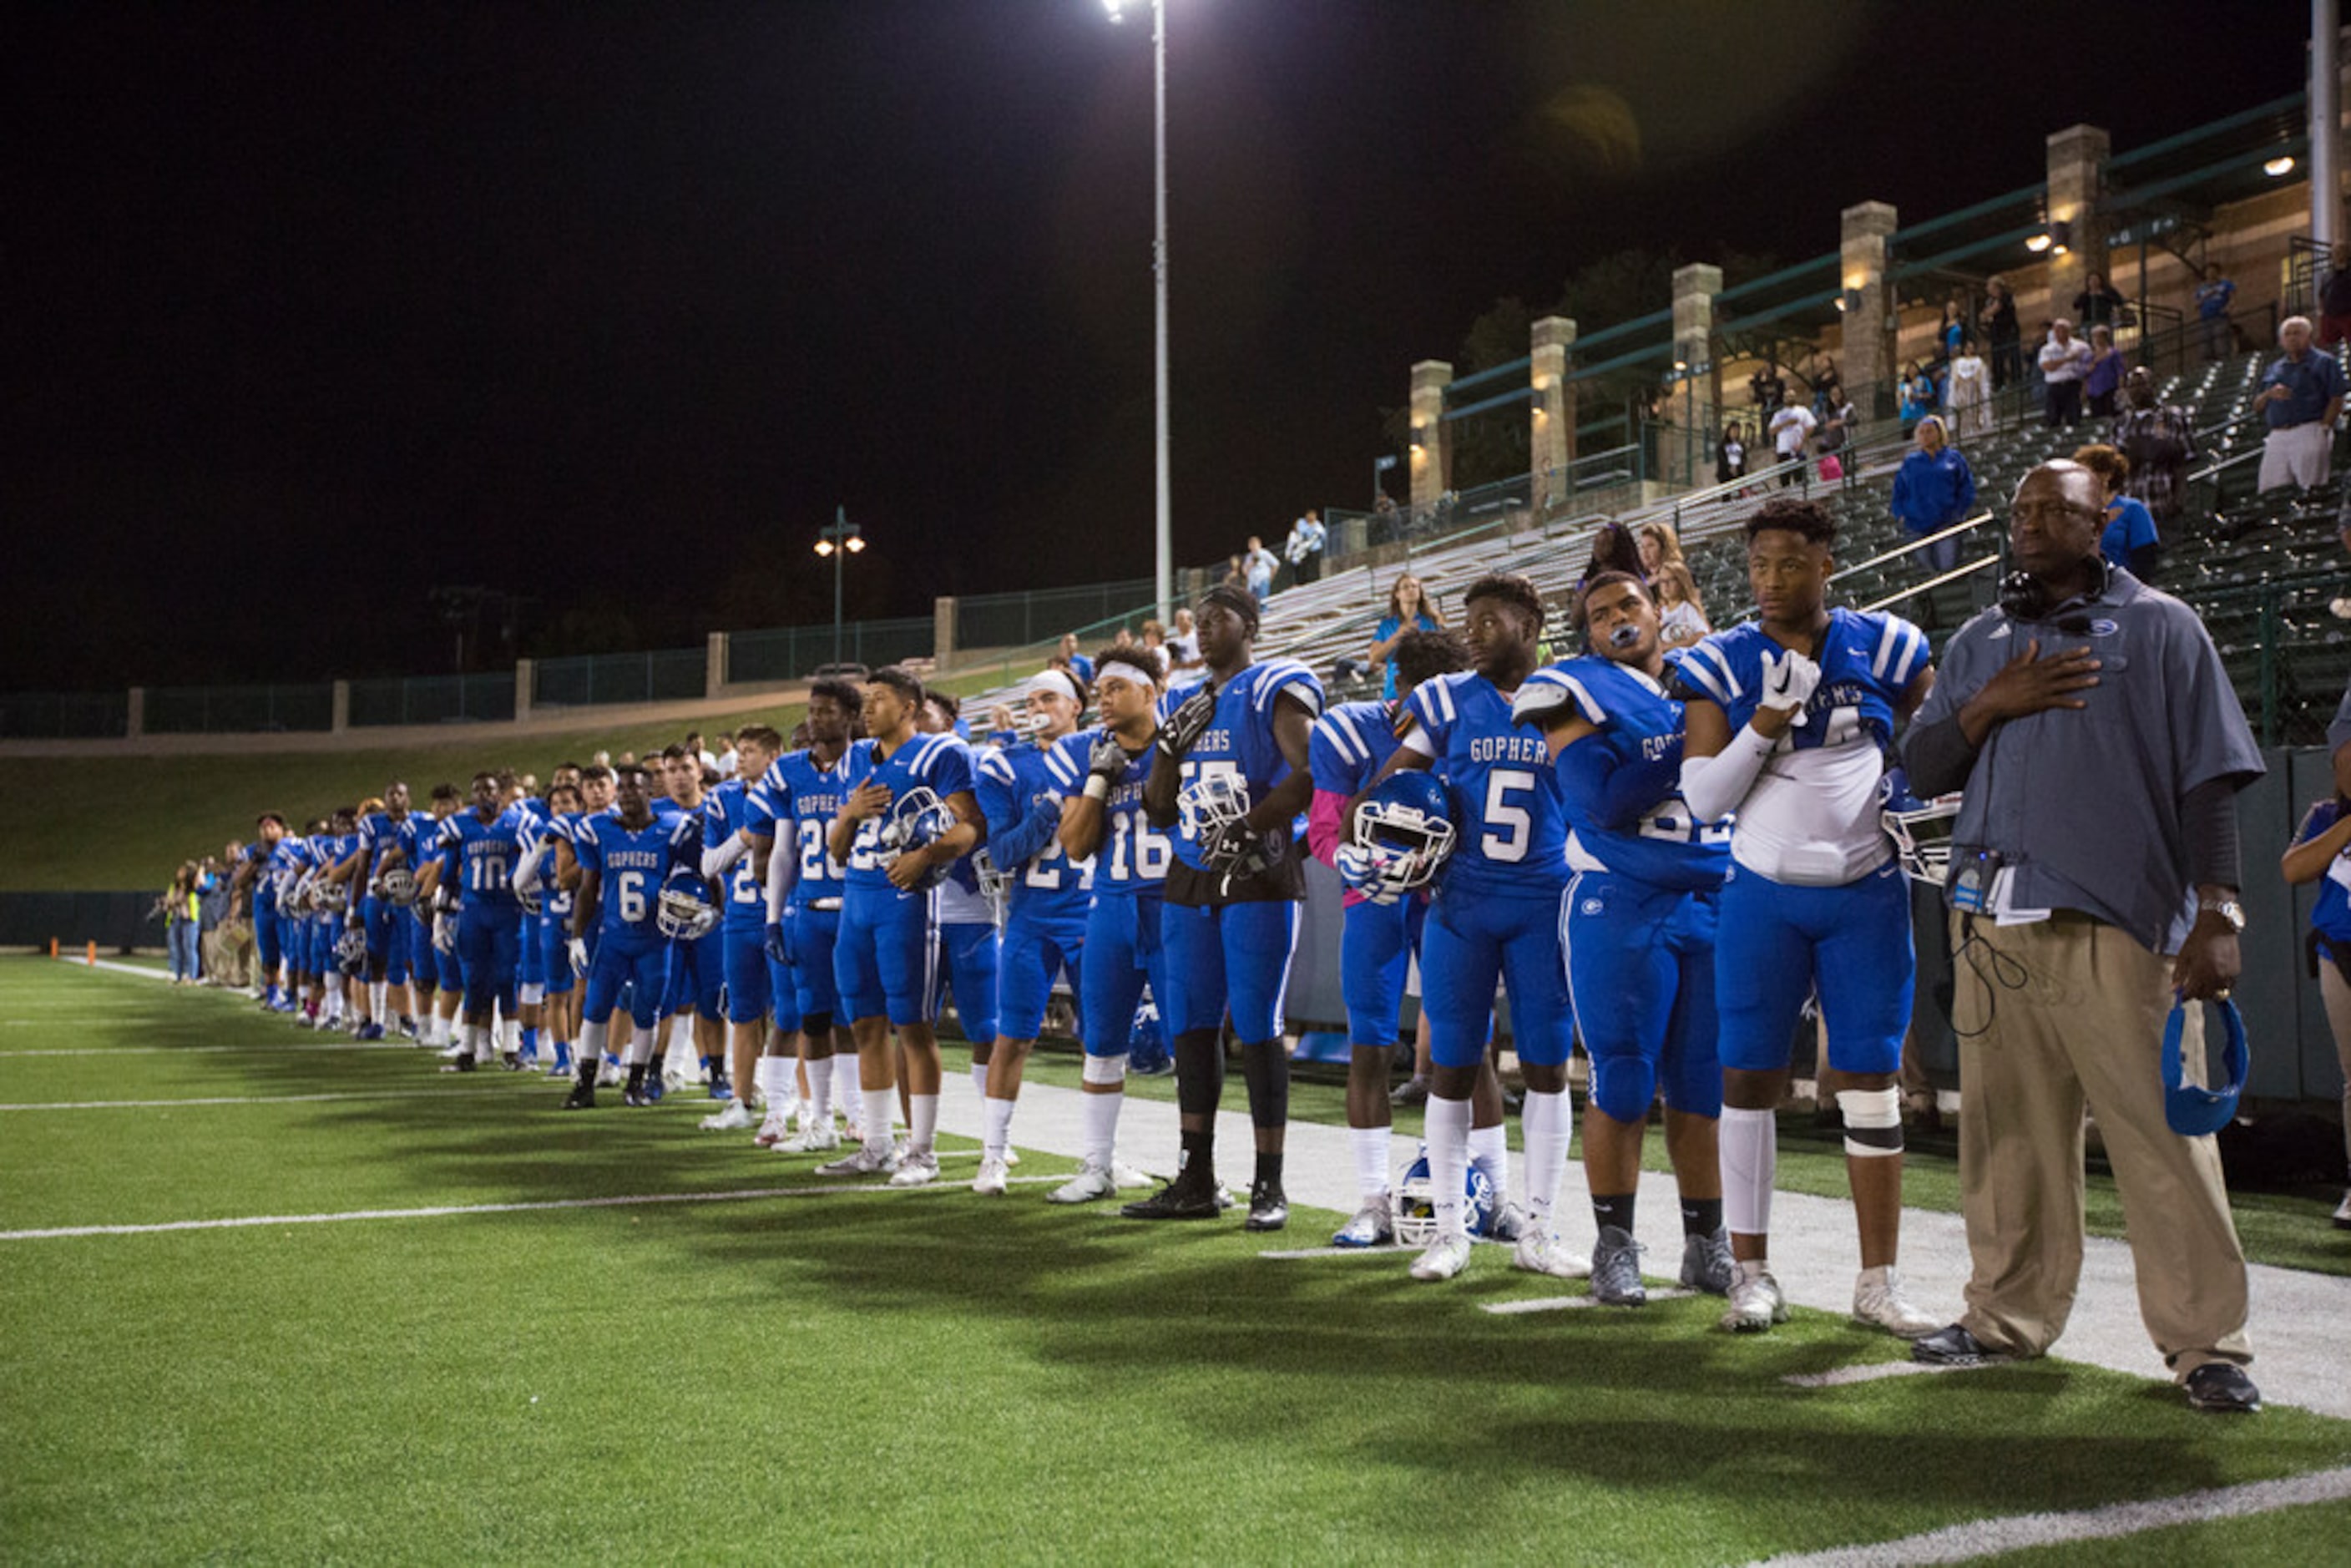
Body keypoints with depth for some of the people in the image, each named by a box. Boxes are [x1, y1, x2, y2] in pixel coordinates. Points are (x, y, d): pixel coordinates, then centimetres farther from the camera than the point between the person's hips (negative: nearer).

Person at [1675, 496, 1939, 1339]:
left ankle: (1879, 1281, 13)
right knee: (1750, 1078, 2)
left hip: (1866, 895, 1)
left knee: (1872, 1083, 3)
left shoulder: (1885, 647, 2)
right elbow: (1702, 799, -6)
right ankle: (1753, 1272, 13)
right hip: (1764, 896, 0)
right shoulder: (1722, 665, 0)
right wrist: (1767, 720, -16)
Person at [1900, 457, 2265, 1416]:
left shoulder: (2158, 626, 7)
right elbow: (1922, 769, 16)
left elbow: (2209, 779, 1)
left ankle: (2205, 1342, 1)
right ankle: (2009, 1317, 19)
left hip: (2119, 928, -4)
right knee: (2009, 1134, 8)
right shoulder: (1979, 643, 20)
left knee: (2162, 1136, -6)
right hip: (1995, 928, 5)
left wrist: (2215, 914, -7)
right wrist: (1990, 707, -2)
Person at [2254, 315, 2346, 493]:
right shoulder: (2273, 369, 23)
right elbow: (2257, 405, 19)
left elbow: (2336, 400, -1)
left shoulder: (2323, 362, 7)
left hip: (2308, 432, -5)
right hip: (2277, 436, 5)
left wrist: (2323, 429, -11)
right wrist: (2270, 394, -2)